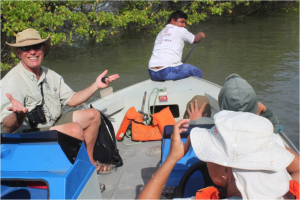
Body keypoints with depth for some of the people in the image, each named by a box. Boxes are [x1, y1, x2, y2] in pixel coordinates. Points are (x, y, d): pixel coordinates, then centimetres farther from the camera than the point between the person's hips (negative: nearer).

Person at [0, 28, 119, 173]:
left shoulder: (50, 75, 6)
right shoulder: (12, 81, -19)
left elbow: (72, 100, 10)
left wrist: (96, 85, 2)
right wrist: (18, 114, -47)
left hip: (54, 123, 9)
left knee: (93, 115, 7)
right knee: (75, 129, -30)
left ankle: (89, 161, 9)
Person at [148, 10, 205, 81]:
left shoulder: (160, 33, 25)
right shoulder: (180, 30, 6)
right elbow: (195, 39, 23)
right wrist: (200, 35, 45)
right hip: (167, 72, -7)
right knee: (197, 72, 11)